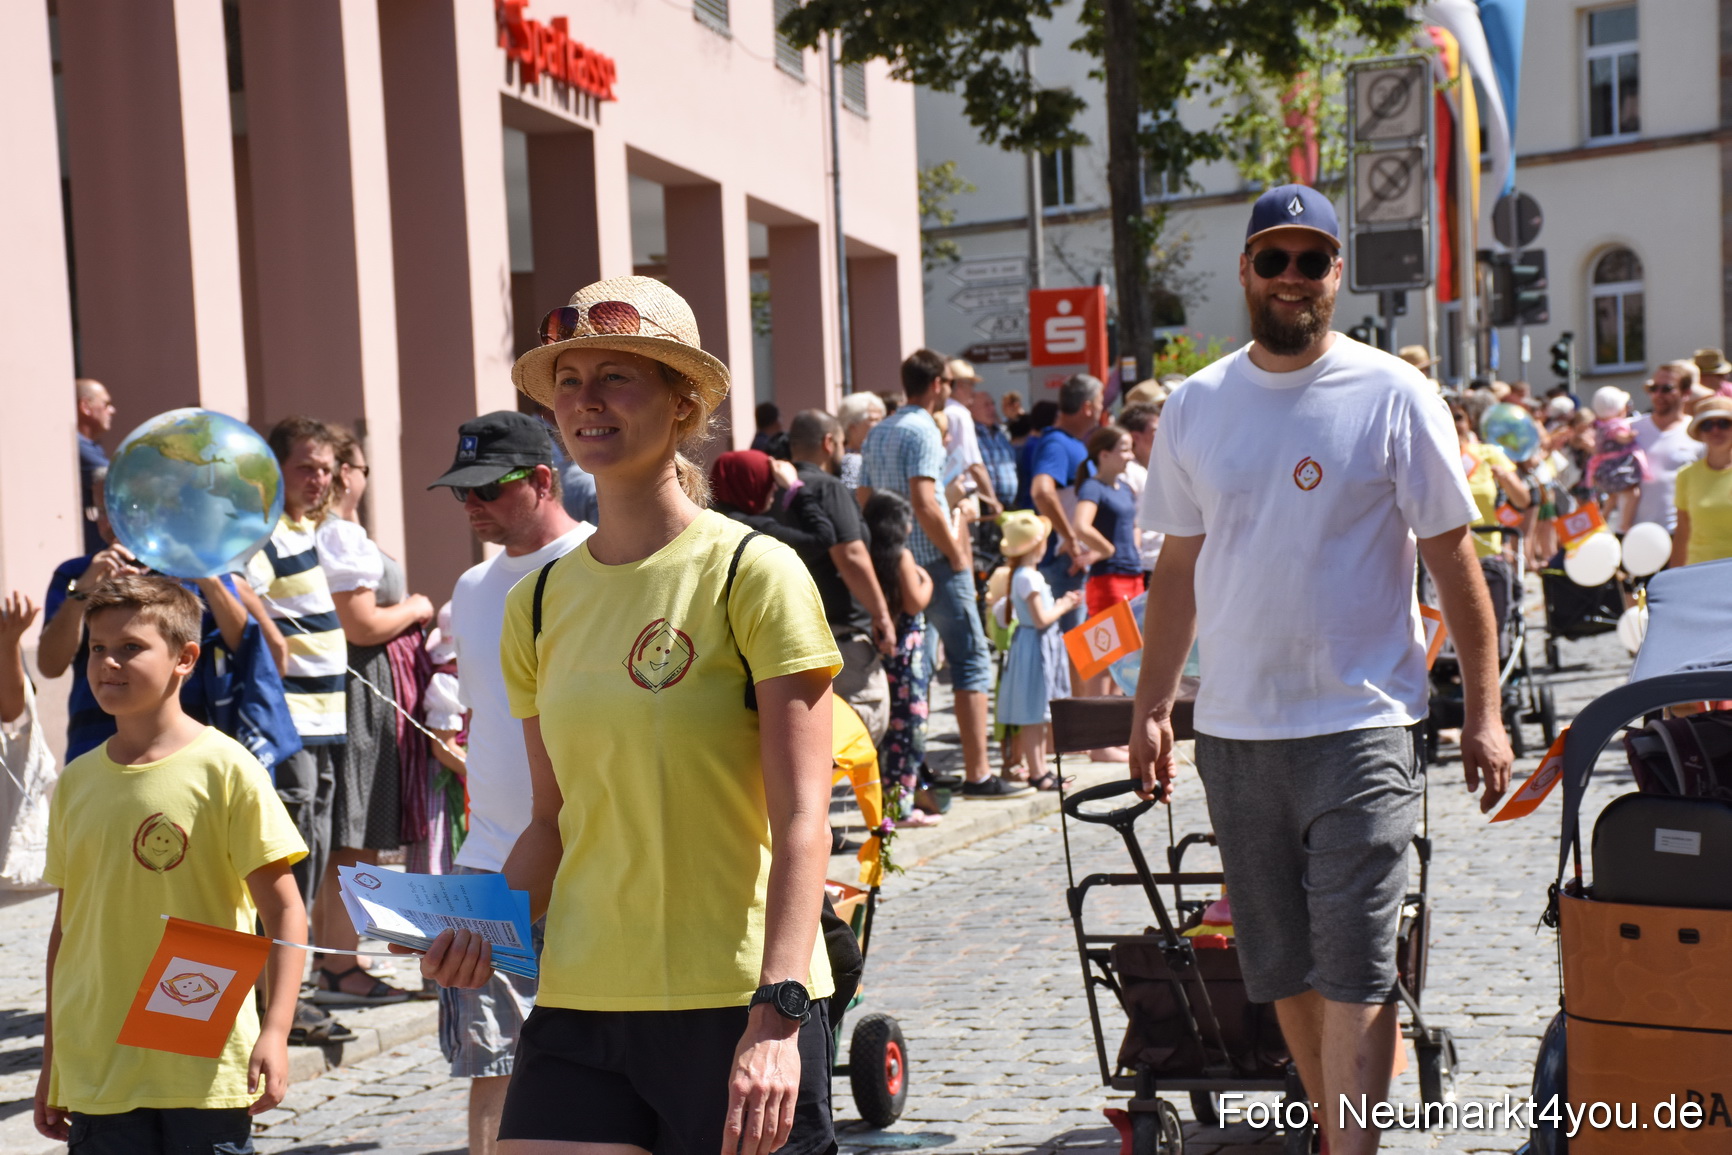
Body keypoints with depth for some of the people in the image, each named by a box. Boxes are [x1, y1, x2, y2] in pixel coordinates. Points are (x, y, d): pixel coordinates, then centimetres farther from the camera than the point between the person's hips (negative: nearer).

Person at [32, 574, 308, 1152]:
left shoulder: (224, 768, -7)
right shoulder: (76, 782, 7)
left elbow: (285, 912, -7)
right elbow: (66, 925, 14)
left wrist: (274, 1032, -16)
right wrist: (51, 1065, 16)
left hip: (205, 1070, -4)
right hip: (96, 1074, 4)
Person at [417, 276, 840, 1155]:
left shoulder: (752, 574, -7)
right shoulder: (538, 603, 8)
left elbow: (801, 823, -12)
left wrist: (777, 1016, -20)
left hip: (736, 1010, -4)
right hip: (579, 1011, 4)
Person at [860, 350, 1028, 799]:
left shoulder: (878, 433, 13)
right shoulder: (923, 430, -12)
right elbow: (923, 502, -22)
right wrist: (957, 555, -13)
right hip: (933, 561, -8)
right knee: (971, 660, -3)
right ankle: (977, 774, -6)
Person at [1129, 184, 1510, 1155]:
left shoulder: (1393, 396, -3)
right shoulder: (1196, 406, 7)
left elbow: (1455, 559, -1)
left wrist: (1485, 711, -3)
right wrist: (1151, 707, 9)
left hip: (1361, 723, -4)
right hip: (1234, 729, 4)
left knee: (1354, 965, -7)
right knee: (1284, 967, 12)